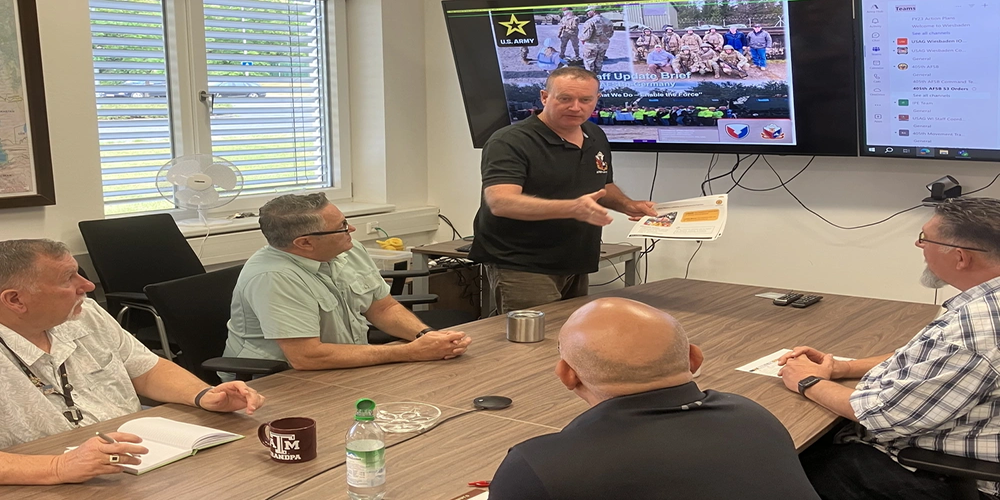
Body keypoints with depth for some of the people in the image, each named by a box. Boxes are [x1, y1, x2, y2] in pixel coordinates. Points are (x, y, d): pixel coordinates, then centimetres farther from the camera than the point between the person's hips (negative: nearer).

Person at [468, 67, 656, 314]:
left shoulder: (597, 138, 11)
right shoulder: (510, 142, -14)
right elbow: (500, 202, -28)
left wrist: (627, 205, 4)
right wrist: (572, 208, -38)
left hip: (576, 269, 7)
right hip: (521, 269, -7)